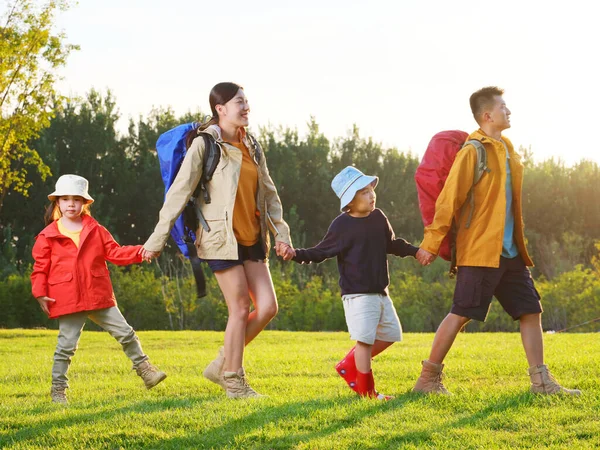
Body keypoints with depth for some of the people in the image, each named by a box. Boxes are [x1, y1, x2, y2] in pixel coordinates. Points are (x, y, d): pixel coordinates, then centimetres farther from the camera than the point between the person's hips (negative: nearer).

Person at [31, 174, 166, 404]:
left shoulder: (96, 230, 10)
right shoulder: (48, 236, 2)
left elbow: (115, 253, 7)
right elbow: (40, 267, 3)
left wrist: (140, 252, -7)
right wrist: (40, 293, -7)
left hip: (99, 297, 3)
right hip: (67, 300, -3)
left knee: (126, 334, 4)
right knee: (66, 346, 0)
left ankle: (145, 370, 15)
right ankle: (58, 389, 10)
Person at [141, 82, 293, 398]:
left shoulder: (250, 147, 13)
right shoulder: (204, 144, -7)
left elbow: (269, 194, 18)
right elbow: (179, 192, -9)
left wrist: (281, 233, 8)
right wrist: (157, 239, -11)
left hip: (252, 239, 7)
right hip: (221, 238, -7)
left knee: (268, 306, 0)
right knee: (240, 309, -5)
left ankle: (221, 366, 14)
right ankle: (234, 383, 8)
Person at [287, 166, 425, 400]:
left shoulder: (378, 217, 7)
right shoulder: (341, 225, -11)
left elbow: (392, 244, 23)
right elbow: (320, 252, -7)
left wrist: (416, 251, 16)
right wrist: (296, 254, -22)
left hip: (380, 293, 8)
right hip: (357, 293, -7)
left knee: (390, 334, 14)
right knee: (365, 338, -10)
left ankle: (349, 365, 23)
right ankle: (366, 391, 1)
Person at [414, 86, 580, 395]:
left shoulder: (506, 149, 14)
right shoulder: (473, 152, -11)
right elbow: (448, 199, -13)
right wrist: (431, 244, -14)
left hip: (509, 251, 8)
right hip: (479, 251, -8)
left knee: (530, 310, 6)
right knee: (461, 314, -6)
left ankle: (541, 381, 11)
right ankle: (428, 379, 4)